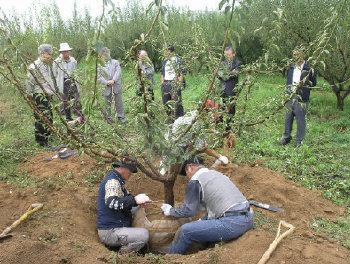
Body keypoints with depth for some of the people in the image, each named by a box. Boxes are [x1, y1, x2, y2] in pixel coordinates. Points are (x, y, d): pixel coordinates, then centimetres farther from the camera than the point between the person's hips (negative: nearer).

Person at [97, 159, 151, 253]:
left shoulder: (116, 180, 15)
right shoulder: (112, 181, -17)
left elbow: (123, 199, 24)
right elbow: (111, 202, -35)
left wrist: (138, 201, 3)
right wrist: (134, 200, -42)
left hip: (115, 227, 11)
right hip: (109, 232, -11)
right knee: (144, 234, -25)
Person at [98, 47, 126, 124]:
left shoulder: (115, 62, 10)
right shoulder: (99, 65, 6)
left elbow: (118, 72, -3)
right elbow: (99, 76, -3)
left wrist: (113, 80, -18)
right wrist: (106, 82, -17)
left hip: (116, 86, 0)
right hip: (106, 87, 0)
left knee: (119, 103, 3)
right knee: (107, 104, 6)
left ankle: (121, 118, 10)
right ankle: (108, 118, 18)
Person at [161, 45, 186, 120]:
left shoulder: (178, 61, -3)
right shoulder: (165, 61, 17)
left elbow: (182, 74, -7)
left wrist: (178, 84, -13)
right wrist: (162, 84, 12)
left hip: (174, 84, -7)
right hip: (165, 85, 7)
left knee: (177, 102, -9)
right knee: (165, 103, 9)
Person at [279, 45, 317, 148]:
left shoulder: (308, 69, -6)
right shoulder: (291, 67, 12)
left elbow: (314, 84, -5)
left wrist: (312, 75, -18)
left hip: (301, 98, -5)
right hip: (290, 97, 5)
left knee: (300, 119, 1)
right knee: (288, 118, 12)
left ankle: (299, 141, 13)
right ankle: (286, 137, 28)